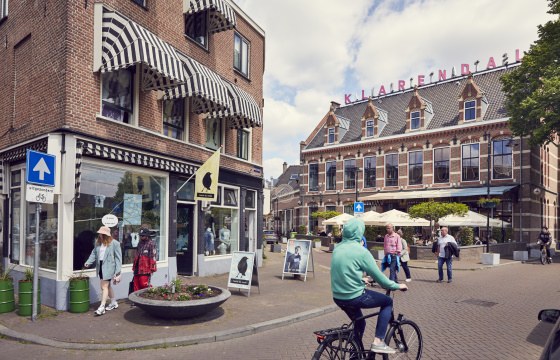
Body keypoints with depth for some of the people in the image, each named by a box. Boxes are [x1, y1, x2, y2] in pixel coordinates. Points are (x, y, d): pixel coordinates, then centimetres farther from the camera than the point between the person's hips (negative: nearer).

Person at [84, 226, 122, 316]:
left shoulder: (115, 243, -10)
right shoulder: (98, 243, 10)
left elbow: (118, 257, -10)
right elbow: (94, 254, 15)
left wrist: (117, 271, -13)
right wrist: (88, 262, -2)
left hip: (108, 268, -7)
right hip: (100, 267, 7)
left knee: (104, 286, -8)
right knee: (107, 285, 17)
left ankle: (102, 307, -3)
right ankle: (114, 303, 32)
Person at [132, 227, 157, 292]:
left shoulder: (151, 244, -10)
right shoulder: (140, 244, 16)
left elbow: (153, 257, -13)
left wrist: (152, 269, -15)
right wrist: (134, 267, 21)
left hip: (145, 270, -8)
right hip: (138, 269, 8)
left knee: (144, 285, -7)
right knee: (136, 286, 9)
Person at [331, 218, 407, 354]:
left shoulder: (337, 248, 6)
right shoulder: (361, 251, -16)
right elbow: (379, 277, -10)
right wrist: (397, 286, 6)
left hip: (338, 297, 7)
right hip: (354, 297, -7)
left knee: (359, 323, 30)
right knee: (388, 302, 14)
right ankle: (378, 341, 8)